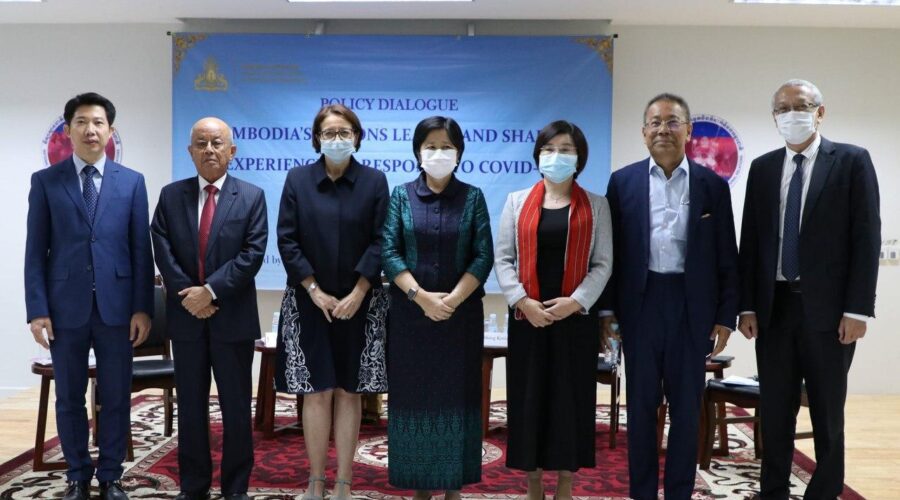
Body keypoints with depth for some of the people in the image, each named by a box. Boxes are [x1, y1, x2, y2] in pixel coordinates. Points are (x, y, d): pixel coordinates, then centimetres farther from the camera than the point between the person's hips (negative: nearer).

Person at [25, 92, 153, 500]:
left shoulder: (132, 182, 5)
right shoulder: (45, 181, 5)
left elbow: (141, 249, 3)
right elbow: (36, 251, 2)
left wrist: (142, 308, -3)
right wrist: (37, 310, -6)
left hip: (116, 305, 0)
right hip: (66, 306, 0)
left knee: (116, 397, 6)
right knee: (69, 398, 10)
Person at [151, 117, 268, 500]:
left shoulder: (252, 197, 0)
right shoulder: (171, 195, 6)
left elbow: (252, 254, -9)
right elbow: (163, 252, -1)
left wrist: (210, 290, -16)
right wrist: (189, 295, -12)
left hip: (233, 317, -2)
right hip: (186, 316, 2)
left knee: (236, 407, 5)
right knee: (190, 406, 10)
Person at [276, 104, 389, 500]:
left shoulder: (374, 181, 1)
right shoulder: (297, 180, 3)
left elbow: (380, 241, -3)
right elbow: (286, 240, -1)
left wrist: (357, 294, -12)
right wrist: (315, 291, -9)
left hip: (357, 304, 0)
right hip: (310, 302, 0)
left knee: (348, 391, 5)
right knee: (316, 392, 2)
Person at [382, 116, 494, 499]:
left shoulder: (472, 197, 3)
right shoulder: (402, 195, 3)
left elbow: (484, 256, -4)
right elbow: (388, 252, -5)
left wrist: (452, 299, -16)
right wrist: (422, 296, -16)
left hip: (462, 313, 0)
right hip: (411, 312, 0)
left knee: (456, 394, 5)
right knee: (414, 393, 4)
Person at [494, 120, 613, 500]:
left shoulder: (596, 206, 6)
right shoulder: (517, 202, 7)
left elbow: (603, 264, 0)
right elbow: (503, 259, 2)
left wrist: (576, 301, -14)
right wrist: (522, 301, -12)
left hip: (576, 316, 0)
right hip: (527, 317, 1)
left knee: (571, 397, 4)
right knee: (529, 397, 4)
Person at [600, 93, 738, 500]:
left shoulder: (712, 185, 4)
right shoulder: (623, 182, 3)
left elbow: (726, 256, 4)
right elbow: (612, 250, 3)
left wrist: (725, 315, 0)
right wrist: (607, 309, 0)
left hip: (692, 307, 0)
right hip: (640, 305, 0)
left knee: (686, 408, 8)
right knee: (641, 405, 8)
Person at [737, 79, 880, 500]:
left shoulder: (852, 161, -1)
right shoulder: (762, 168, 9)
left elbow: (867, 238, -6)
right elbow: (750, 240, 8)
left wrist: (858, 308, -12)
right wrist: (747, 305, 2)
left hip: (828, 307, -3)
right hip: (774, 306, 3)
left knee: (827, 413, 8)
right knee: (774, 411, 9)